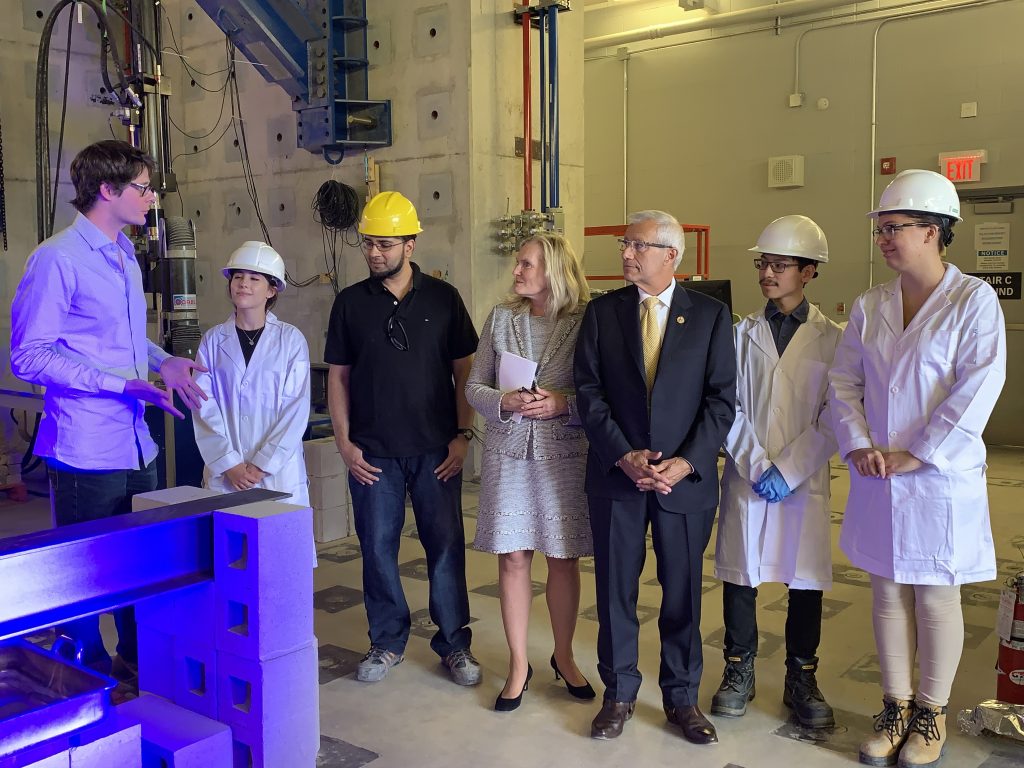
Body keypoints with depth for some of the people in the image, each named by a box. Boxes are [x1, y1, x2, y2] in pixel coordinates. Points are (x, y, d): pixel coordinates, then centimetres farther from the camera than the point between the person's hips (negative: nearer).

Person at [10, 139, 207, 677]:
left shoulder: (125, 255, 15)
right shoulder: (57, 258, -13)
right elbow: (29, 356, -16)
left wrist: (164, 362, 7)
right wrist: (124, 384, -22)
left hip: (137, 446, 8)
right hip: (86, 453, -8)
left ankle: (135, 663, 35)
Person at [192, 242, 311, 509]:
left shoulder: (291, 339, 0)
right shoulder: (213, 340, 4)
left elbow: (296, 409, -4)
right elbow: (204, 409, 0)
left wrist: (262, 465, -9)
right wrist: (230, 464, -9)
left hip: (279, 474, -1)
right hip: (224, 474, 1)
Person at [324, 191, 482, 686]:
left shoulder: (443, 298, 2)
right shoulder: (350, 302, 4)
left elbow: (464, 370, 4)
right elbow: (337, 376, 7)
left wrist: (463, 435, -4)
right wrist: (345, 443, 0)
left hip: (436, 449, -1)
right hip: (373, 451, 1)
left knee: (446, 544, 3)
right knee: (377, 547, 6)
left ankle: (454, 642, 19)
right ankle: (387, 641, 23)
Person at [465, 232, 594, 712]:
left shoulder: (584, 323, -4)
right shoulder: (501, 318, 5)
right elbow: (474, 386, 5)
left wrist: (563, 403, -19)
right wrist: (506, 401, -13)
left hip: (564, 454, -2)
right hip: (508, 452, 2)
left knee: (564, 560, 9)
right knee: (513, 559, 6)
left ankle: (563, 656, 29)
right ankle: (518, 663, 21)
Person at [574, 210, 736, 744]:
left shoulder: (711, 315, 1)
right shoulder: (602, 312, 3)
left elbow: (721, 398, -3)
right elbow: (588, 392, -2)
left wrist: (685, 462, -13)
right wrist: (625, 456, -13)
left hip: (686, 478, -1)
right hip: (616, 475, 1)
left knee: (683, 592, 10)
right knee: (615, 589, 9)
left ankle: (682, 697, 27)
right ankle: (618, 694, 27)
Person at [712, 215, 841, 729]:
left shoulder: (831, 338, 2)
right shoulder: (742, 333, 6)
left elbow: (834, 417, -4)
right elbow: (730, 407, 1)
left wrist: (788, 469, -12)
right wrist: (755, 465, -10)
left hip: (804, 480, -1)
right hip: (745, 476, 1)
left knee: (806, 580, 6)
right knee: (739, 575, 6)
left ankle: (801, 680, 22)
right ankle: (739, 671, 23)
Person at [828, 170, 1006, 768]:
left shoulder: (973, 299, -7)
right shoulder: (870, 306, 6)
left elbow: (979, 388, -15)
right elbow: (845, 382, 6)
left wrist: (916, 454, -17)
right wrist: (858, 445, -9)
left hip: (941, 477, -4)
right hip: (877, 478, 4)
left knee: (936, 599, 8)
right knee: (888, 595, 12)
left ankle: (932, 713, 25)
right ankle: (896, 707, 27)